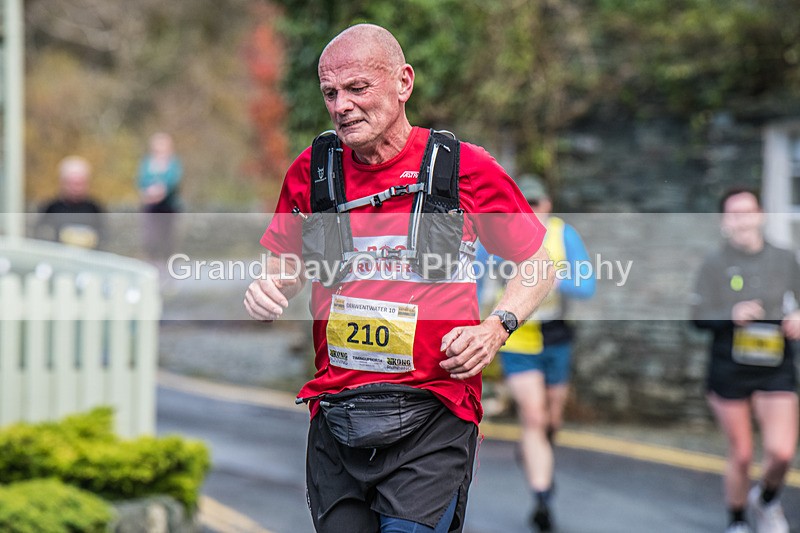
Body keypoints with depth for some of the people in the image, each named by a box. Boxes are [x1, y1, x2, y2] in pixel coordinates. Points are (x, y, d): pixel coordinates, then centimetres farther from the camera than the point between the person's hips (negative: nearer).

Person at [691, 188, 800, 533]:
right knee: (741, 455, 5)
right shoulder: (715, 265, -1)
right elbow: (699, 316, -5)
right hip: (729, 371, -1)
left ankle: (766, 499, 20)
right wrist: (732, 315, -23)